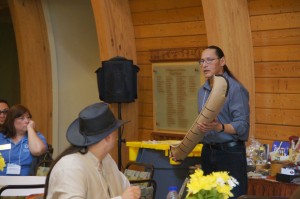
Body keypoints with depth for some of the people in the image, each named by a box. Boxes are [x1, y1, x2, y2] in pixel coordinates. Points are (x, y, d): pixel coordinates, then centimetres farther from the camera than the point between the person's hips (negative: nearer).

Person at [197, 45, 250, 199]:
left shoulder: (235, 89, -12)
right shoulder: (202, 91, 12)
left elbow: (242, 126, -18)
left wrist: (220, 127, -35)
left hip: (231, 152, -7)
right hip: (208, 152, 7)